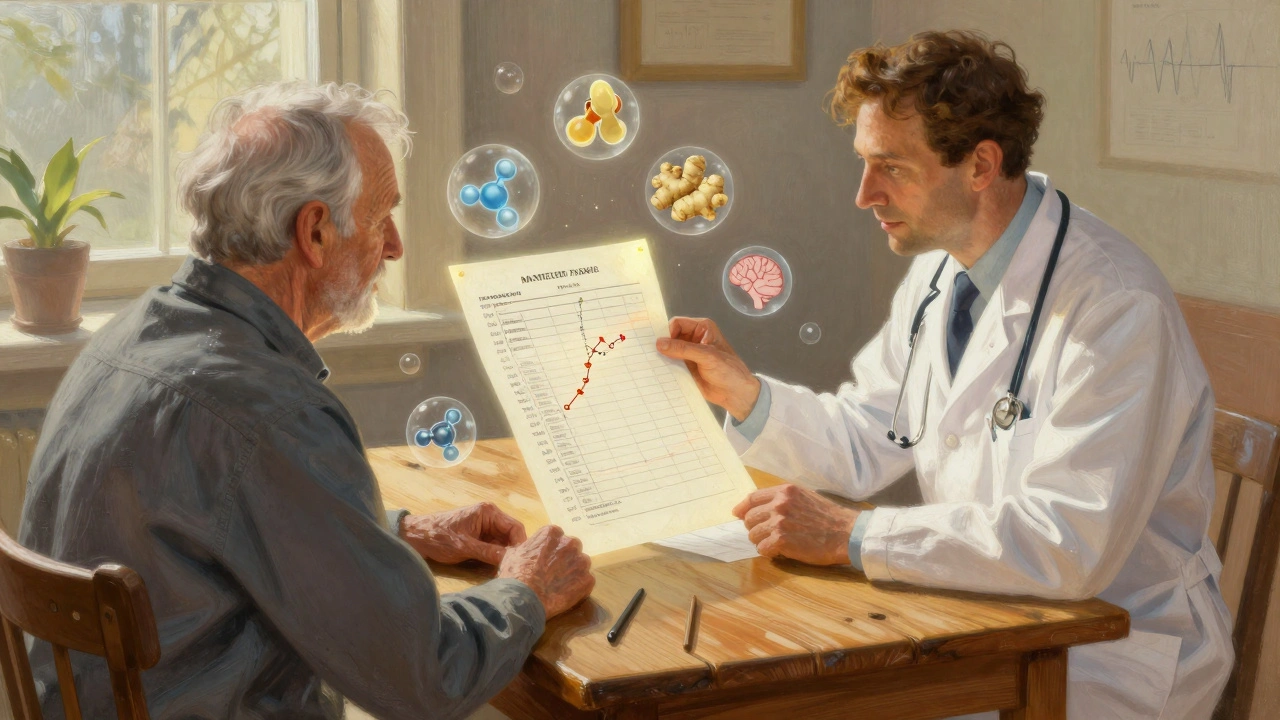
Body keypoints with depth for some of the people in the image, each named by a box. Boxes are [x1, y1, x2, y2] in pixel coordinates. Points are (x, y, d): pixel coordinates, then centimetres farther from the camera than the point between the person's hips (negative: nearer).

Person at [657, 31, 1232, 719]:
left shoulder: (1114, 306, -24)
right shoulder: (939, 270, 4)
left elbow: (1069, 545, -31)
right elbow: (866, 442, 14)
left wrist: (849, 536, -29)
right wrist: (742, 393, -3)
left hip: (1110, 656, -7)